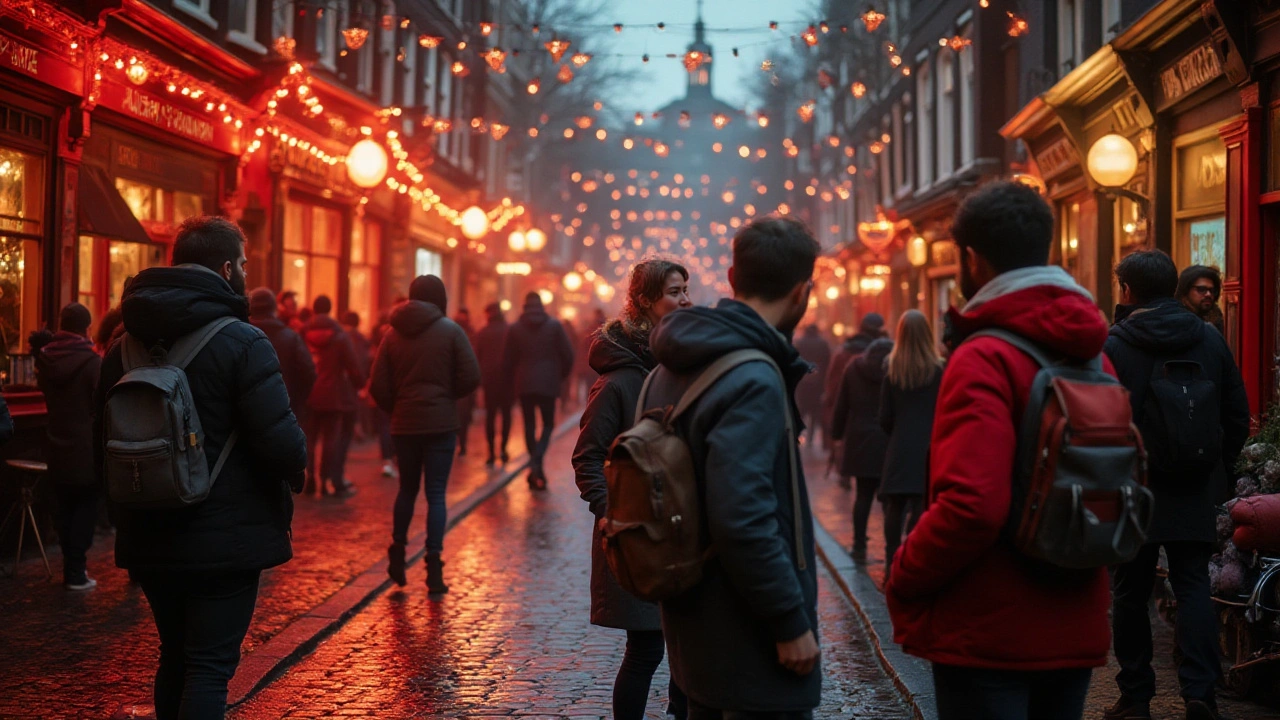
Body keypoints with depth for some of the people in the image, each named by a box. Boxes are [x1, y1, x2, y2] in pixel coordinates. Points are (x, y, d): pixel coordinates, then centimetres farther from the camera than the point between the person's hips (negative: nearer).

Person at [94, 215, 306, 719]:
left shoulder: (124, 346, 7)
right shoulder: (242, 343, -15)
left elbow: (102, 443, 13)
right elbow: (282, 441, -21)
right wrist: (296, 472, 0)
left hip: (149, 542, 6)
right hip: (226, 540, -6)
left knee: (175, 659, 20)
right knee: (210, 667, -3)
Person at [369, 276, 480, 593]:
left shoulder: (394, 334, 3)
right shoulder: (451, 331, -5)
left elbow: (378, 386, -1)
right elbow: (471, 377, -9)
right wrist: (447, 395, 9)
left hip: (404, 424, 3)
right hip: (441, 423, -3)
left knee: (407, 489, 19)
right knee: (436, 494, 1)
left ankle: (397, 554, 20)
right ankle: (434, 565, -2)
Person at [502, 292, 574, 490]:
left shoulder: (515, 328, 2)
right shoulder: (554, 325, 0)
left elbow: (507, 361, 2)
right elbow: (568, 355, -2)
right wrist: (561, 375, 13)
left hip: (524, 385, 1)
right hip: (548, 384, -1)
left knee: (530, 425, 9)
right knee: (548, 424, 8)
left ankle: (536, 472, 9)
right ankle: (536, 459, -17)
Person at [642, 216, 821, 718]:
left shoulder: (674, 367, 7)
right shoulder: (752, 381, -21)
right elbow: (743, 519, -27)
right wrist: (791, 622, -19)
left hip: (695, 616, 9)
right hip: (749, 638, -9)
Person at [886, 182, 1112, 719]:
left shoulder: (985, 360, -17)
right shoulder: (1093, 355, 6)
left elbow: (971, 505, -27)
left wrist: (904, 583, -12)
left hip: (989, 635, -7)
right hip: (1076, 631, 7)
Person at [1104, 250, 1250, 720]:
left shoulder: (1111, 345, -9)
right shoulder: (1211, 339, 5)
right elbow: (1237, 416, 9)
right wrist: (1216, 465, 17)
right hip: (1194, 495, 3)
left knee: (1130, 594, 6)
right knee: (1193, 588, 6)